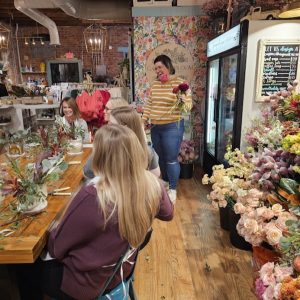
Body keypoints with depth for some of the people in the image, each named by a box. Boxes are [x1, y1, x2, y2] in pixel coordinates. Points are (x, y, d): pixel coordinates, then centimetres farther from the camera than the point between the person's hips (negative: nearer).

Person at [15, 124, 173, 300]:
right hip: (122, 270, 6)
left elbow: (56, 248, -19)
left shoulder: (92, 198, -36)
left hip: (88, 283, -6)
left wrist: (51, 233, 2)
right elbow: (168, 213, 4)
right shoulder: (152, 184, -19)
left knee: (25, 267, 20)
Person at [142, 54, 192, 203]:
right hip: (155, 127, 6)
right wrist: (143, 121, 8)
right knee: (161, 157, 17)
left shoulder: (180, 82, -8)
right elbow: (149, 105, 13)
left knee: (171, 159, 1)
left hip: (172, 127, -6)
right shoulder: (154, 84, 8)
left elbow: (188, 105, -13)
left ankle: (173, 189, 18)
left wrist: (180, 97, -32)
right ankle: (165, 183, 38)